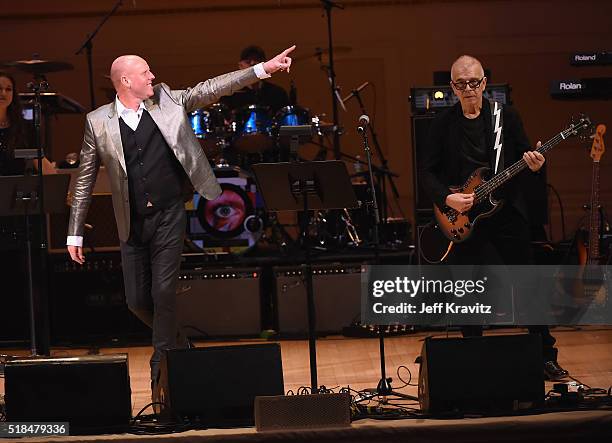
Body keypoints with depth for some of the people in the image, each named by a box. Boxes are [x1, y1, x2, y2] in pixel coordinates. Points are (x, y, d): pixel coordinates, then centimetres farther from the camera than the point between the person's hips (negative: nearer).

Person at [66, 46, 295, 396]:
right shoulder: (98, 122, -1)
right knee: (137, 299, 5)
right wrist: (76, 233, 3)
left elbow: (211, 89, -2)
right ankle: (176, 345, 31)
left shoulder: (168, 101, 2)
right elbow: (85, 179, 3)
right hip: (133, 223, 1)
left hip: (169, 216, -1)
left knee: (164, 292, -7)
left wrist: (263, 69, -11)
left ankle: (162, 366, 4)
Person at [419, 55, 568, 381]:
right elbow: (426, 171, 2)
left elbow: (524, 157, 8)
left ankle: (546, 357, 11)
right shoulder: (443, 124, 2)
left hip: (508, 214, 0)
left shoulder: (506, 116, 4)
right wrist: (447, 198, -13)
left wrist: (534, 165, -15)